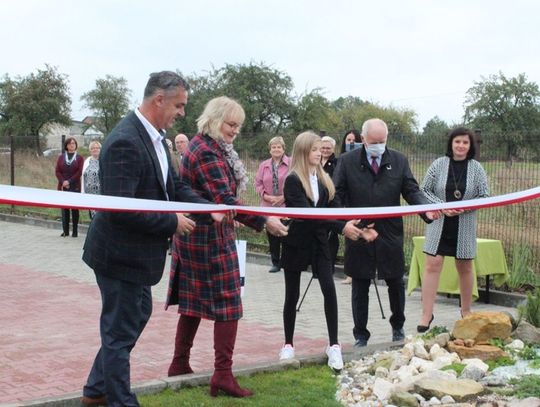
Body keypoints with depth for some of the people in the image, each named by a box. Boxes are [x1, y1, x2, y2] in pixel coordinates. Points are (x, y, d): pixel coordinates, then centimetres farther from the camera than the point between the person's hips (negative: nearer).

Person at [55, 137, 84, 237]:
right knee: (64, 209, 3)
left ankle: (75, 231, 4)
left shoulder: (79, 158, 4)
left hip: (75, 187, -2)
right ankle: (65, 231, 8)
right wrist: (63, 182, -10)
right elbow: (57, 171, 5)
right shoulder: (61, 157, 12)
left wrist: (69, 181, -13)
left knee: (75, 209, 1)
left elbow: (79, 172, -5)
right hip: (63, 187, 2)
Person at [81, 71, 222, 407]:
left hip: (136, 252, 11)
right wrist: (172, 222, -21)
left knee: (138, 315, 23)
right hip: (120, 252, -11)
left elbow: (174, 185, 10)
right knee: (121, 330, 4)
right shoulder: (125, 142, -26)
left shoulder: (154, 136, 4)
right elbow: (119, 208, -30)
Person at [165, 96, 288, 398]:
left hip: (196, 236, 10)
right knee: (227, 303, -5)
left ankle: (180, 363, 20)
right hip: (211, 238, -10)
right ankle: (223, 374, -5)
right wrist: (264, 222, -30)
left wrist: (227, 217, 25)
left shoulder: (207, 146, 13)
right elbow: (225, 199, -27)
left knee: (194, 302, 13)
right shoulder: (208, 153, -19)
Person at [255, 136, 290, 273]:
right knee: (272, 236, 7)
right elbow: (258, 183, 10)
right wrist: (267, 196, -6)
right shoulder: (264, 165, 11)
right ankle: (275, 263, 17)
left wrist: (284, 197, -12)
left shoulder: (291, 164, -2)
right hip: (268, 206, 4)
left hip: (286, 206, -4)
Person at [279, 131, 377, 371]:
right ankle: (288, 344, 20)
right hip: (297, 242, -4)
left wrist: (356, 227, -11)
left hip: (319, 241, 4)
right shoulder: (293, 180, -13)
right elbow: (306, 213, -25)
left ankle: (333, 345, -3)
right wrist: (341, 227, -32)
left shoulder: (323, 179, 6)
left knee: (329, 289, -9)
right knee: (292, 294, 6)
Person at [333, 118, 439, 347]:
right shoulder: (347, 162, -1)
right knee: (360, 288, 8)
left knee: (396, 283, 14)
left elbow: (411, 190, 1)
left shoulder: (399, 161, 4)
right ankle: (360, 335, 19)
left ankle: (398, 326, 37)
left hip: (390, 234, 2)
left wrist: (427, 209, -18)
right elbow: (337, 195, -3)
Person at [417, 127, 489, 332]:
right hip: (439, 224, -1)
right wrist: (442, 206, -14)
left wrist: (464, 207, -15)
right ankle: (426, 315, -4)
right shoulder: (438, 164, -2)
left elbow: (484, 196, 1)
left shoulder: (476, 168, 0)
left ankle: (466, 312, 27)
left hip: (464, 226, 1)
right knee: (432, 265, -7)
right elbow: (424, 190, 0)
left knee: (465, 268, 11)